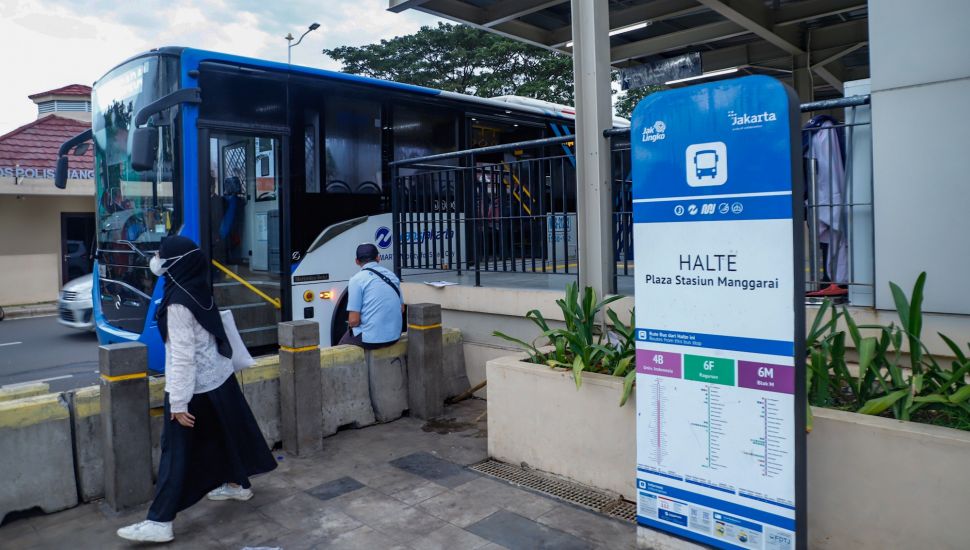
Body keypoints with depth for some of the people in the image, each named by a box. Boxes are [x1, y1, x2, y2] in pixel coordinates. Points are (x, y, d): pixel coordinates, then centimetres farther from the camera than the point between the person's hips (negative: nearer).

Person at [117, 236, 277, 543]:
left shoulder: (179, 303, -22)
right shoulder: (200, 291, 4)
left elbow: (183, 356, -24)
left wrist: (178, 402, -20)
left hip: (195, 386, -9)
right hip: (218, 378, 9)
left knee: (177, 450, -2)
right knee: (223, 433, 22)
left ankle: (160, 522, 5)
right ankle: (238, 484, 39)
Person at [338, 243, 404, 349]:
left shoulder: (357, 279, -10)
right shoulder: (391, 275, 7)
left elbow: (354, 320, -12)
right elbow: (401, 308, 14)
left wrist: (352, 324, 8)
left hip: (371, 339, -6)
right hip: (394, 336, 6)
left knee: (342, 345, 24)